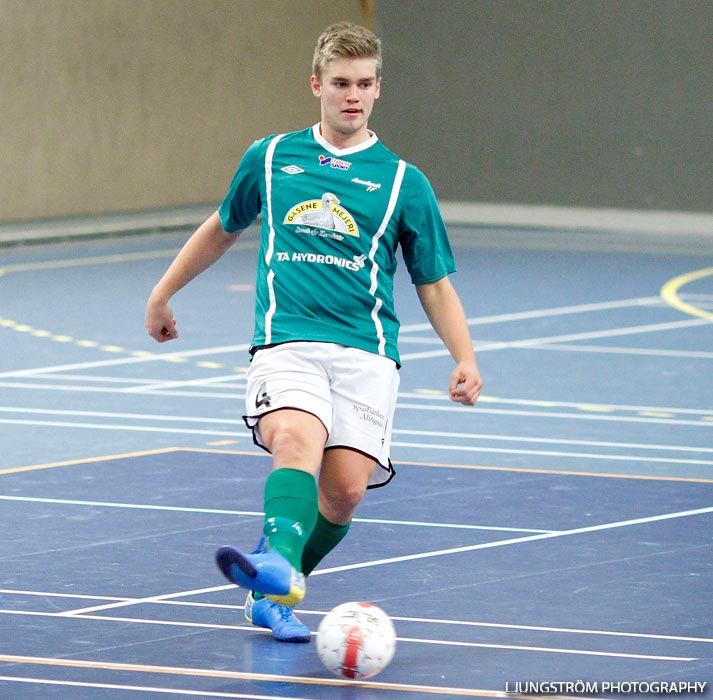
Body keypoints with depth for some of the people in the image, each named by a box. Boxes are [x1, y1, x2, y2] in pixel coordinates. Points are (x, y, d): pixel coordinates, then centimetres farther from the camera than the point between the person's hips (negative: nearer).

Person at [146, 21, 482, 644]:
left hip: (365, 351, 1)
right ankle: (278, 566, -54)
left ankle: (273, 593, 10)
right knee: (296, 438, -30)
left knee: (345, 488, -12)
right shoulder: (270, 158, 12)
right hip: (287, 341, -1)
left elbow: (435, 285, 12)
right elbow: (223, 228, 30)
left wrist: (465, 358, -2)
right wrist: (163, 294, 36)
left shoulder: (403, 182, 9)